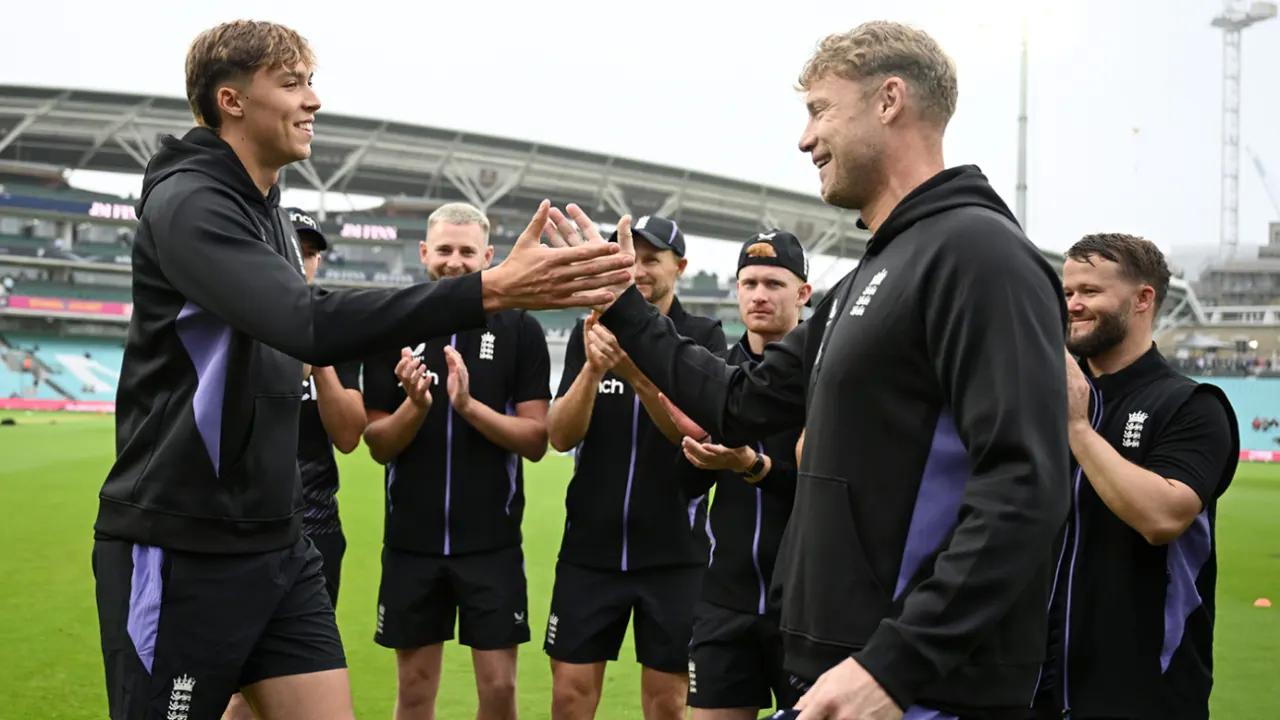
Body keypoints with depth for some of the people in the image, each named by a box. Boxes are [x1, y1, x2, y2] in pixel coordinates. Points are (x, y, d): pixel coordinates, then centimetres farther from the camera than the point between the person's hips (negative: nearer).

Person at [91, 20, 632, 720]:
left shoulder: (263, 209, 14)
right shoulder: (188, 202, -16)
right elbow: (312, 323, -32)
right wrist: (490, 290, -37)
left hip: (277, 542, 8)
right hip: (181, 552, -8)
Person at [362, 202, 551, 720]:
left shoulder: (520, 331, -1)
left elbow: (536, 440, -6)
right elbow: (378, 446, 1)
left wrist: (469, 405, -21)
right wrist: (416, 404, -19)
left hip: (492, 540, -1)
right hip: (411, 540, 1)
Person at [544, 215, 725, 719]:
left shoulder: (703, 337, -3)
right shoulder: (591, 334, 4)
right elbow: (560, 436, -5)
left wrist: (638, 374, -31)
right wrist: (593, 368, -22)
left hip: (673, 553, -2)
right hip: (590, 548, 2)